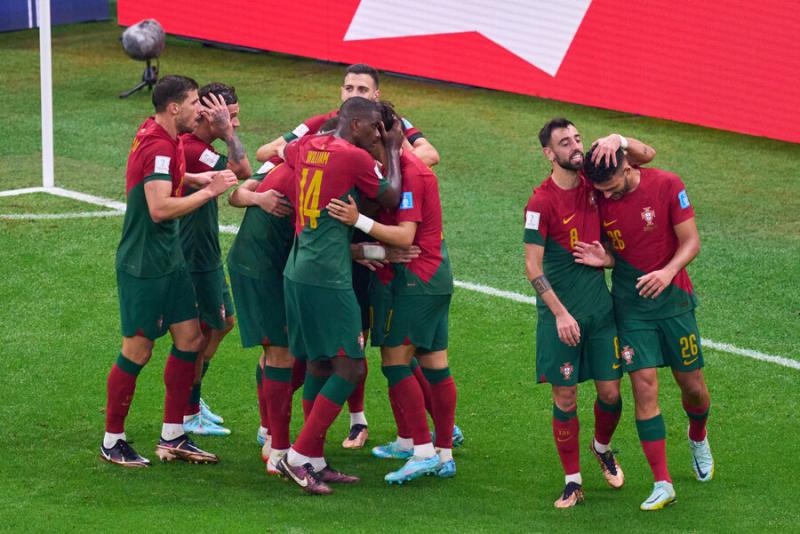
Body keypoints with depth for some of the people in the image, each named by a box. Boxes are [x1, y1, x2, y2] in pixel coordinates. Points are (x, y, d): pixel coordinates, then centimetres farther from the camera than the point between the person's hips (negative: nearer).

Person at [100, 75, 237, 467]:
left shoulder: (162, 138, 10)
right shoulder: (159, 147, -21)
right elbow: (160, 208, -29)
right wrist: (209, 191, -22)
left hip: (168, 258, 10)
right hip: (143, 265, -10)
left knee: (189, 338, 8)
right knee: (138, 350, -2)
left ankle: (172, 437, 14)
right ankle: (112, 442, 11)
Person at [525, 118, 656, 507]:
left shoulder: (593, 182, 1)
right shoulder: (541, 202, -14)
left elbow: (647, 155, 8)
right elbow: (533, 266, -13)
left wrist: (617, 140, -13)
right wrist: (560, 313, -17)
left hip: (600, 309, 4)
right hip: (561, 315, -4)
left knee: (610, 392, 7)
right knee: (564, 397, 1)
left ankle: (602, 447, 37)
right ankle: (572, 481, 12)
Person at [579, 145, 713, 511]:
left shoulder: (667, 186, -13)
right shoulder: (599, 200, -5)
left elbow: (691, 241, -10)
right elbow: (613, 250, 7)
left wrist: (668, 272, -27)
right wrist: (603, 258, -17)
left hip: (673, 298, -1)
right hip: (631, 307, 1)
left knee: (692, 384, 7)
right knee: (644, 387, -9)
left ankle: (698, 438, 43)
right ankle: (662, 484, -5)